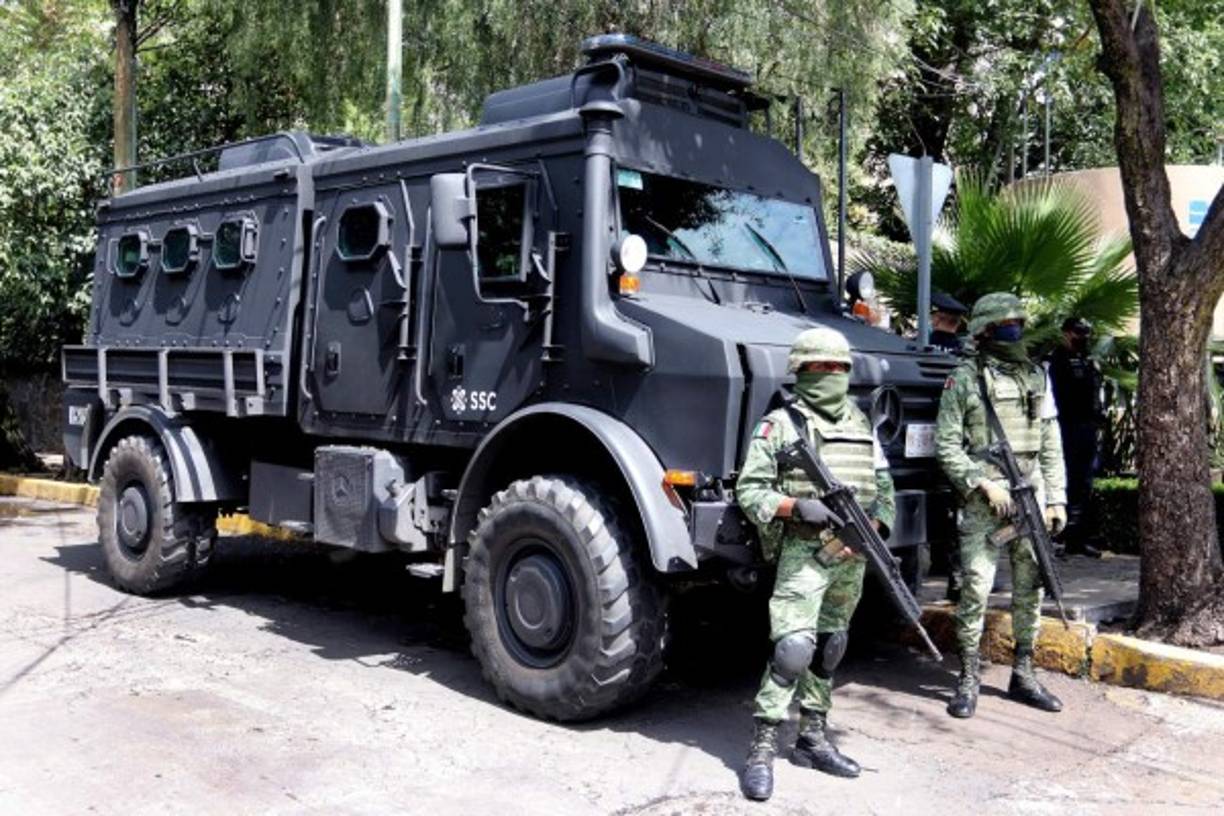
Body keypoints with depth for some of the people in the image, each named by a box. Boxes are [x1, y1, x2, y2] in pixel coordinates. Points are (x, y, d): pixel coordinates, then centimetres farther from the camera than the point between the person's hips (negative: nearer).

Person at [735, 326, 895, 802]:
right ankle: (761, 750, -7)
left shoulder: (863, 426, 13)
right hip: (803, 553, -6)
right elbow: (749, 490, -7)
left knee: (828, 650, 14)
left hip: (852, 557, 6)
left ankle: (813, 740, 26)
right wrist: (796, 506, -22)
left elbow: (884, 490, 17)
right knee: (793, 648, -15)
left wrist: (875, 524, -3)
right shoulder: (780, 424, -4)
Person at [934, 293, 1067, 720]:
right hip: (984, 501, -5)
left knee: (1030, 588, 9)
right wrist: (984, 482, -13)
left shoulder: (1036, 376, 13)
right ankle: (968, 680, 3)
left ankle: (1023, 675, 20)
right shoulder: (964, 379, -2)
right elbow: (946, 446, -5)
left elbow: (1051, 445, 14)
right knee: (976, 588, -7)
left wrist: (1056, 499, 9)